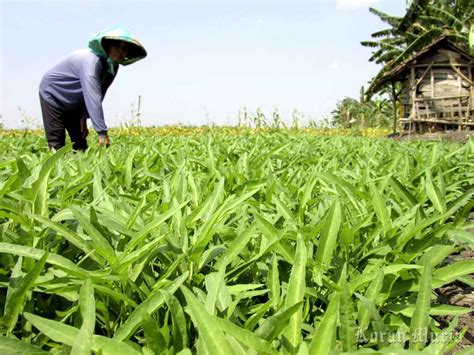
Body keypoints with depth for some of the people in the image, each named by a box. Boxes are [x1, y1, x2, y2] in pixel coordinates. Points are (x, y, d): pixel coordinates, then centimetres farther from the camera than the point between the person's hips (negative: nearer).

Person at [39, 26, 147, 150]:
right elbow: (93, 99, -42)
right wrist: (102, 133, -46)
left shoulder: (112, 66, -8)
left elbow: (97, 96, 1)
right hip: (53, 94, -7)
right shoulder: (92, 61, -34)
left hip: (73, 103, 8)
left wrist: (84, 117, -6)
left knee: (80, 142, 4)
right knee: (57, 144, -11)